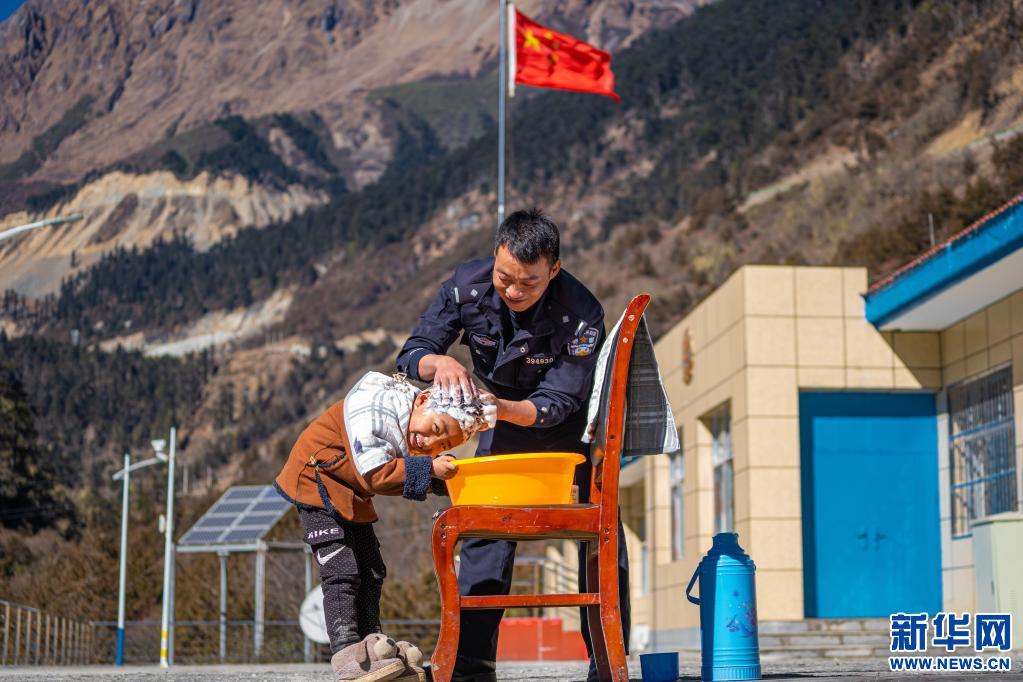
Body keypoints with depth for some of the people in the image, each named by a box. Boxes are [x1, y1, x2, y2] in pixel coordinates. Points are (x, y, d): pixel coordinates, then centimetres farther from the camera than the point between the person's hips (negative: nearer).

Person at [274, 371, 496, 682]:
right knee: (342, 573, -16)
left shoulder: (411, 435, -1)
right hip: (316, 482, -9)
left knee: (371, 572, 7)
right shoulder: (375, 407, -29)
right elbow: (373, 474, -30)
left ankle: (372, 652, 12)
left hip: (353, 498, 9)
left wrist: (440, 475, -18)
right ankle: (347, 657, -18)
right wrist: (428, 469, -32)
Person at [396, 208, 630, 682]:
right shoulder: (467, 285, -25)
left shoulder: (582, 313, -33)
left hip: (570, 423, -2)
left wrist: (500, 408, -49)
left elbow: (556, 403, -30)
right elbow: (410, 355, -19)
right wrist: (440, 363, -43)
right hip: (501, 421, 2)